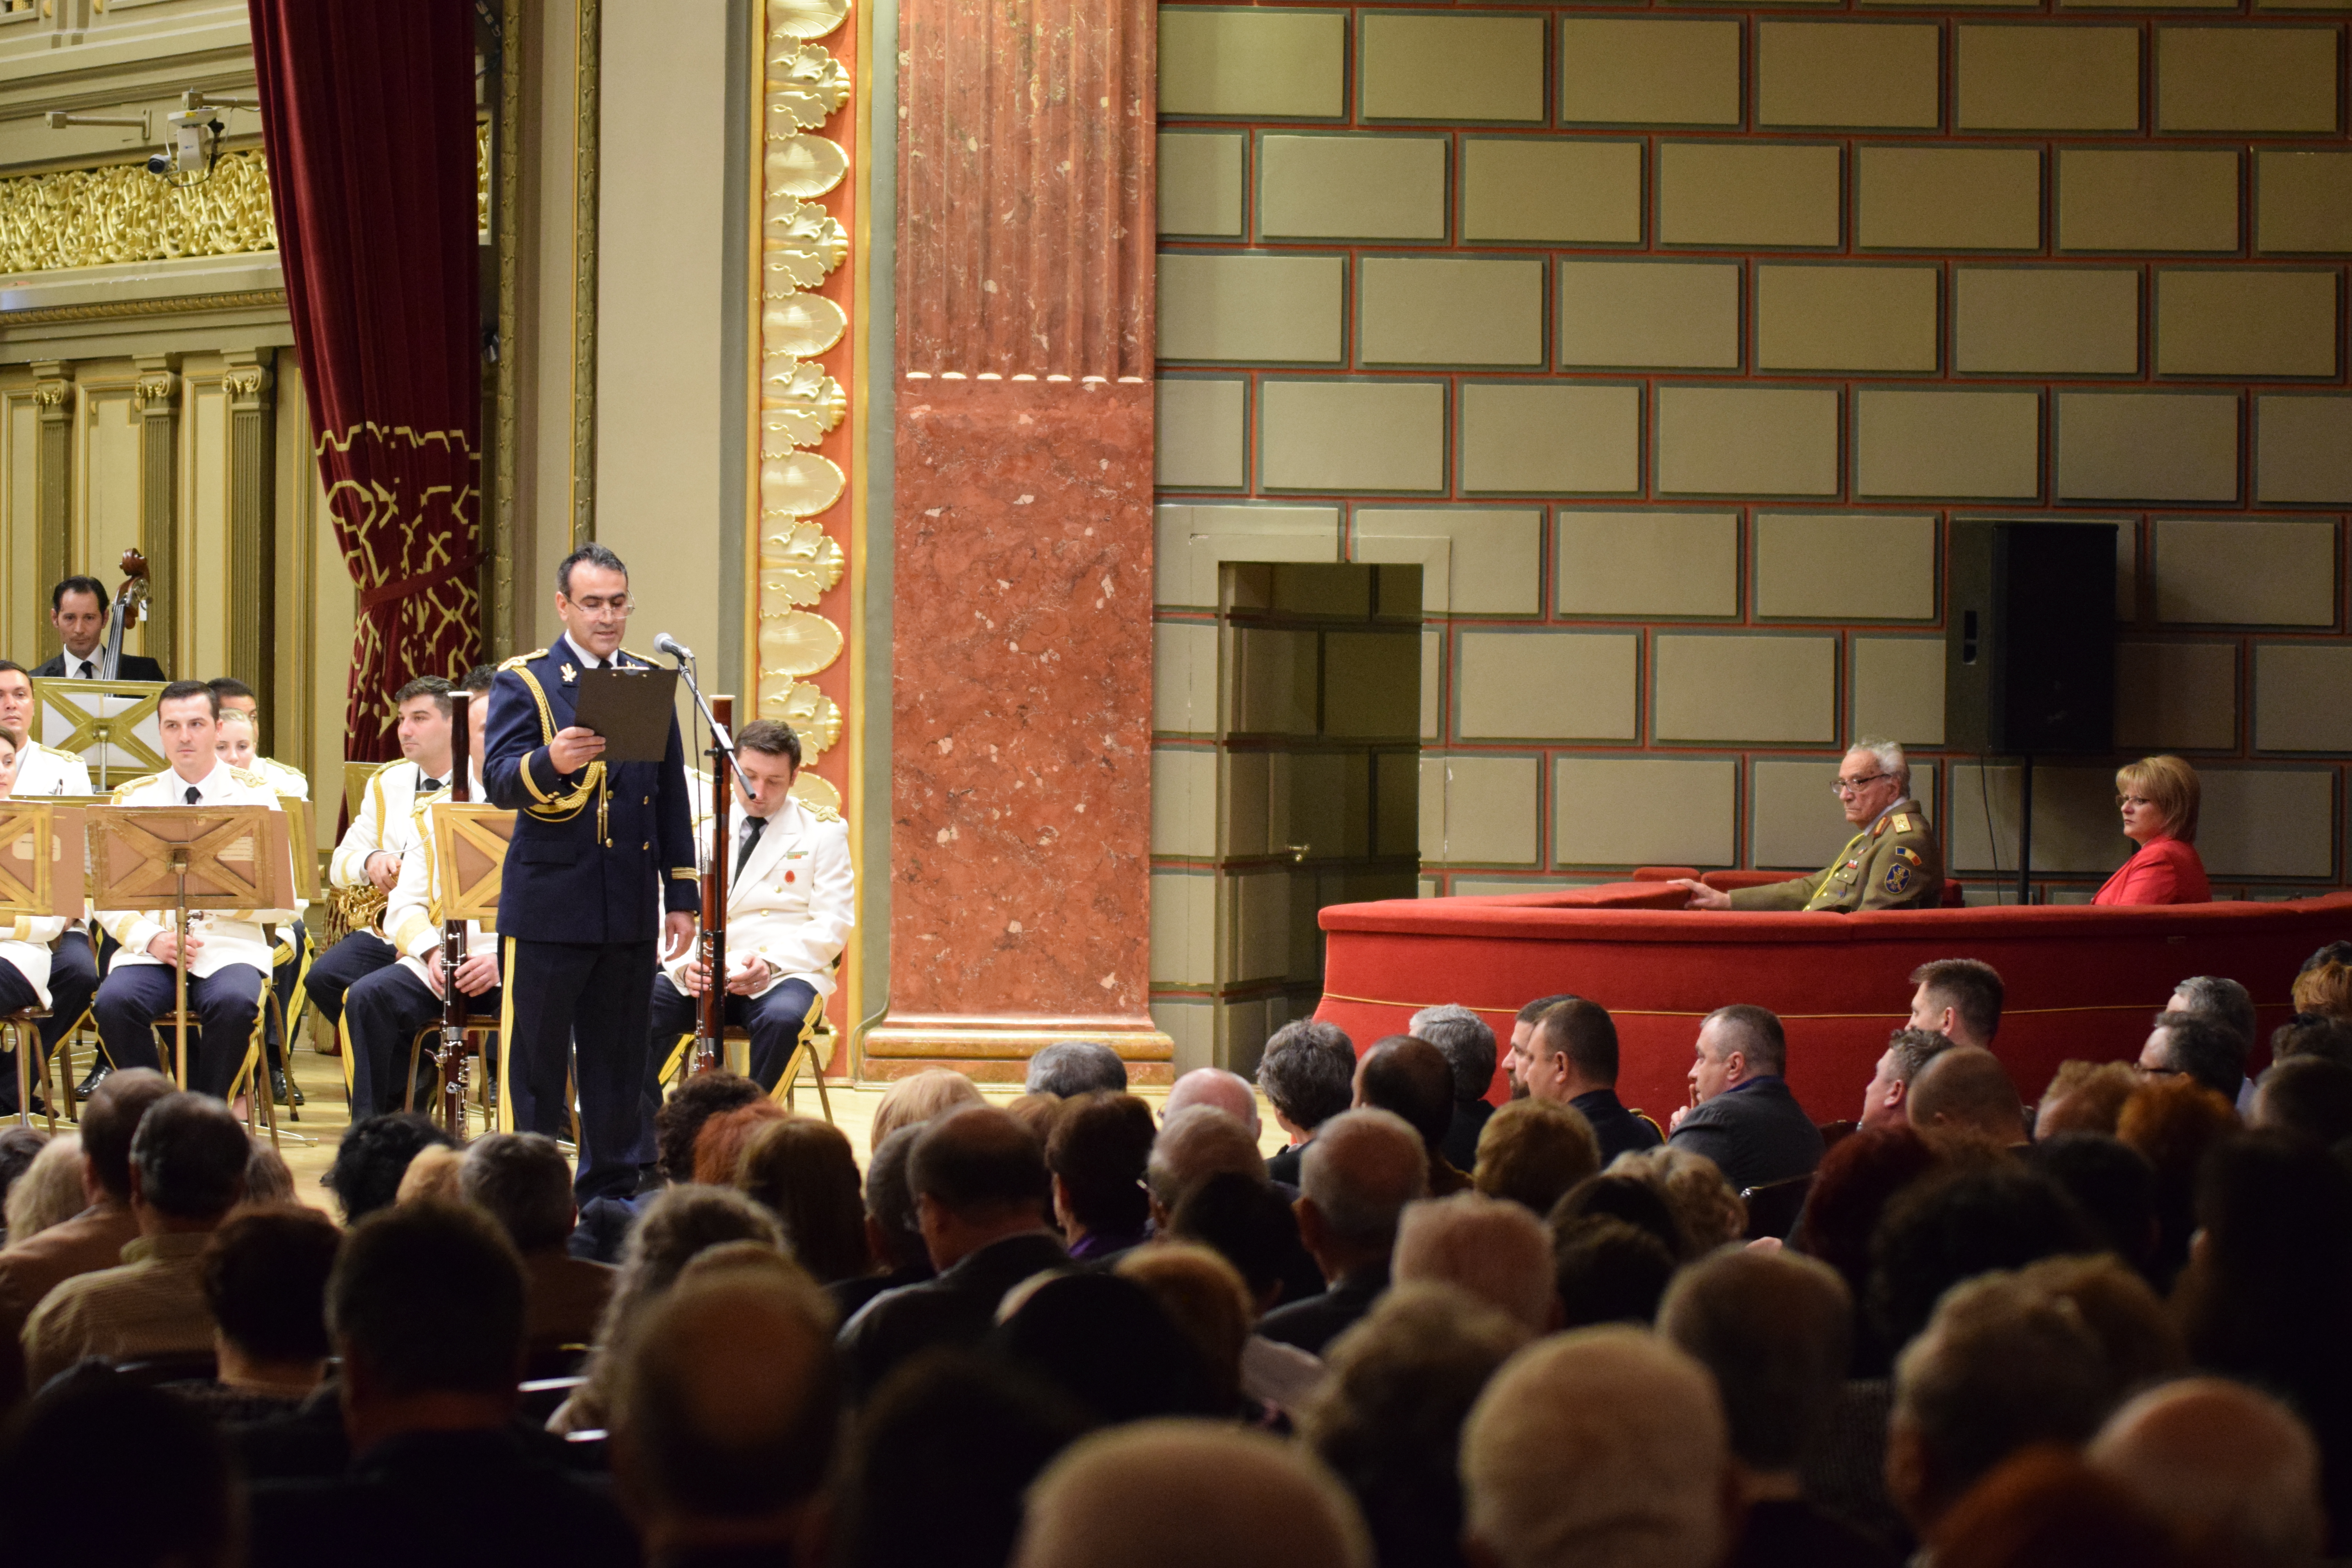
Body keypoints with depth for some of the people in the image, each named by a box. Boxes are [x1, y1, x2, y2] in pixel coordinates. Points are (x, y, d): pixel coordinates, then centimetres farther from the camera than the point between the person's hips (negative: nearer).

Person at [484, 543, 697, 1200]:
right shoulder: (524, 683, -1)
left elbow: (672, 797, 15)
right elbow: (499, 781, -14)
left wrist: (681, 896, 11)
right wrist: (550, 762, -35)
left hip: (630, 910, 4)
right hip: (549, 905, -4)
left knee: (620, 1059, 8)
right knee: (534, 1058, -1)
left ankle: (612, 1192, 16)